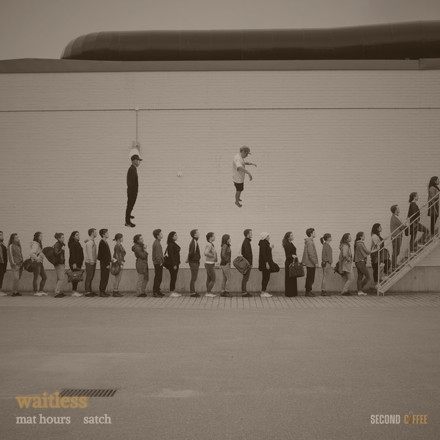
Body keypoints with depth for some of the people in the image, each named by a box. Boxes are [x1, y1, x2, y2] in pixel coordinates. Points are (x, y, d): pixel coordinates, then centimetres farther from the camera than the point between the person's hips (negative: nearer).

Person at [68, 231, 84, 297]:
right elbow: (72, 254, -17)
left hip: (78, 262, 9)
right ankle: (74, 292, -6)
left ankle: (75, 291, 13)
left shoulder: (78, 243, 16)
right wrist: (74, 263, -22)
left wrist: (81, 262, 19)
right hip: (74, 262, -9)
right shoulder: (72, 244, -11)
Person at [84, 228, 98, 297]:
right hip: (89, 262, -9)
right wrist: (91, 261, -21)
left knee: (91, 277, 11)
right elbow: (89, 252, -19)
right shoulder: (89, 242, -14)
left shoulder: (93, 241, 16)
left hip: (93, 262, 9)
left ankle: (90, 291, 16)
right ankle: (87, 292, -4)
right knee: (89, 277, -6)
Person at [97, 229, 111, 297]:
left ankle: (103, 292, 17)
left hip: (106, 263, 9)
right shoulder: (102, 243, -15)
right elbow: (103, 254, -19)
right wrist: (107, 264, -20)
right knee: (104, 278, -6)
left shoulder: (105, 242, 15)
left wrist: (109, 260, 15)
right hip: (104, 263, -9)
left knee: (106, 278, 12)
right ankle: (101, 292, -1)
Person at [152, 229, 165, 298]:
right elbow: (157, 255, -21)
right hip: (158, 263, -10)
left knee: (159, 278, 15)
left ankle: (157, 291, 22)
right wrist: (160, 262, -18)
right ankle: (155, 293, -4)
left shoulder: (156, 242, 15)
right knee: (157, 278, -6)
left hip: (158, 263, 10)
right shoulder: (157, 243, -17)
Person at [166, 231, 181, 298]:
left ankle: (173, 291, 17)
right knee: (173, 278, -6)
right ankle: (171, 292, -3)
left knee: (174, 278, 12)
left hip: (176, 263, 10)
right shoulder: (170, 245, -15)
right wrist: (174, 265, -20)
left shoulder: (174, 244, 15)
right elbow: (171, 255, -19)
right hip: (173, 264, -10)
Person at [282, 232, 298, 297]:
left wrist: (296, 259, 21)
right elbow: (287, 255, -19)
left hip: (293, 262, 10)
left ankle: (293, 293, 17)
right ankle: (289, 293, -2)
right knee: (289, 278, -6)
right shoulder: (287, 245, -14)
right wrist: (292, 256, -37)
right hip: (289, 263, -10)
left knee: (293, 278, 12)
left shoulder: (291, 244, 14)